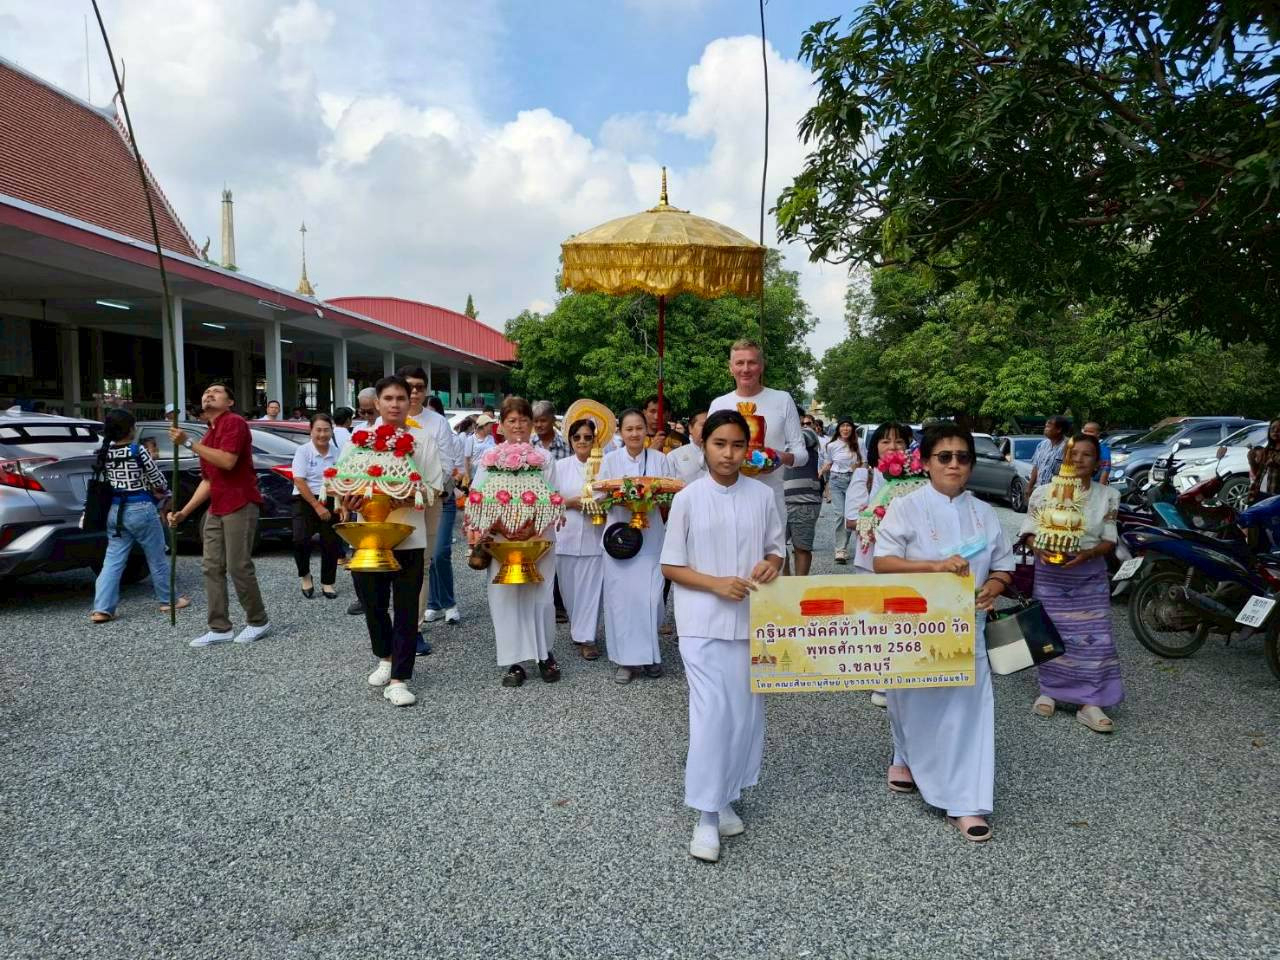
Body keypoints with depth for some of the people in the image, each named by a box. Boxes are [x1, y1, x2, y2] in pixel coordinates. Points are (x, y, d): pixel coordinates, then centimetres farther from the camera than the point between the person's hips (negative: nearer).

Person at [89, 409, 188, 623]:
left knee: (113, 560, 7)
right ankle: (168, 600, 22)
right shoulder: (138, 451, -15)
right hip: (140, 509, -5)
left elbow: (108, 480, 13)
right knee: (157, 558, 10)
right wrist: (165, 492, 17)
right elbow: (158, 481, -6)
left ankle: (102, 609, 0)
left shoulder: (105, 453, 2)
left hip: (115, 510, 5)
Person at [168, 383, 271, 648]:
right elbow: (208, 480, 22)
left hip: (240, 506, -9)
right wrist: (184, 511, 16)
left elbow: (228, 461, -22)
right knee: (212, 567, 5)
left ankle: (259, 622, 8)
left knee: (239, 567, -7)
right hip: (216, 509, 9)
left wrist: (189, 443, -19)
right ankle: (220, 629, 9)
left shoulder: (234, 422, -7)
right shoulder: (208, 437, 21)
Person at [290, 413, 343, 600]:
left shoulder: (337, 453, 3)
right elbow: (299, 481, -11)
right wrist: (317, 506, -15)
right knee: (301, 540, -18)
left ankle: (327, 583, 18)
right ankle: (305, 576, 8)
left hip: (330, 502, 3)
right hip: (306, 500, -3)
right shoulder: (303, 451, -6)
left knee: (331, 544, 2)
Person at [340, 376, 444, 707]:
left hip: (409, 537, -2)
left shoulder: (423, 439, 2)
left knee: (406, 609, 2)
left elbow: (435, 487, -1)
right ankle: (386, 658, 38)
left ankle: (399, 679, 11)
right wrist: (347, 502, -14)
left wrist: (409, 498, -19)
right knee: (373, 604, 13)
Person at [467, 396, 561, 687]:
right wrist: (477, 529, -13)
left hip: (538, 538, 0)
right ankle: (514, 661, 10)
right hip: (500, 539, 1)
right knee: (506, 598, 1)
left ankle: (545, 655, 20)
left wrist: (540, 532, -12)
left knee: (540, 596, 2)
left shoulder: (544, 458, 6)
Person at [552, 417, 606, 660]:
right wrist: (570, 503, -10)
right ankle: (579, 628, 29)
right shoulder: (560, 467, 4)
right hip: (567, 536, 1)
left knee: (591, 589, -2)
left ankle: (585, 637, 7)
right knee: (570, 588, 9)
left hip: (594, 536, -1)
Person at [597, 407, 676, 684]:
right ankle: (626, 658, 6)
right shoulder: (610, 459, 6)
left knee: (650, 594, -4)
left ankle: (649, 653, 13)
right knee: (621, 594, -3)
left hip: (650, 534, 0)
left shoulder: (660, 459, 6)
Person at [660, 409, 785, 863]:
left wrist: (771, 564, -11)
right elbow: (670, 565, -2)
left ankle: (726, 798, 28)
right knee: (712, 713, -6)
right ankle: (706, 815, 5)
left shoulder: (763, 496, 2)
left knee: (746, 712, 10)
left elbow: (777, 548, 12)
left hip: (751, 620, 3)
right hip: (704, 623, -3)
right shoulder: (688, 498, -5)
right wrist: (717, 584, -16)